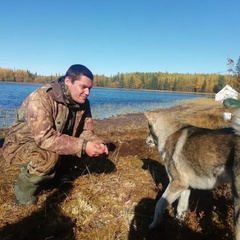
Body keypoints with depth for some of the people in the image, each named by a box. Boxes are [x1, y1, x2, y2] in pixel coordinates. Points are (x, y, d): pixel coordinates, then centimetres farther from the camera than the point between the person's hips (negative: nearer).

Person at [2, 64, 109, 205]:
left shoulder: (82, 103, -8)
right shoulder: (42, 98, -30)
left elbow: (86, 132, -5)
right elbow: (45, 138, -38)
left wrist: (98, 144, -26)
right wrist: (82, 146, -41)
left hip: (54, 146, 7)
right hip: (21, 145, -7)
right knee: (50, 157, -35)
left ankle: (52, 177, 8)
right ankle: (24, 189, -6)